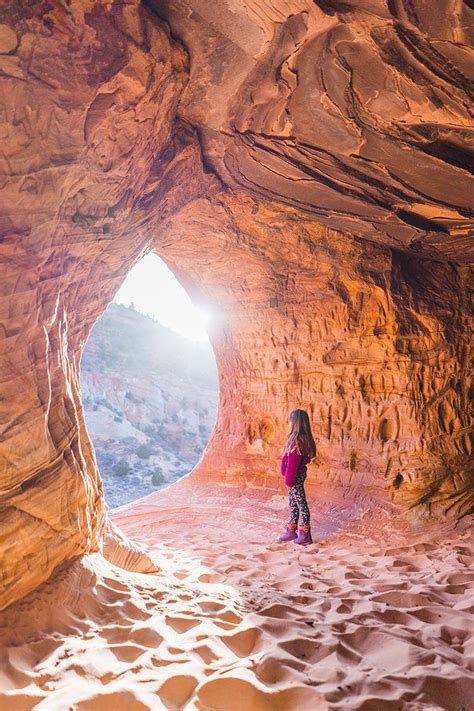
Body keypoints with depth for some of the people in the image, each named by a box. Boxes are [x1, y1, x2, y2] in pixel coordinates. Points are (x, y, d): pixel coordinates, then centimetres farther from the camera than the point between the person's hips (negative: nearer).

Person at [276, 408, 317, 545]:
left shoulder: (296, 441, -25)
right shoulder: (304, 439, 5)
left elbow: (293, 463, -23)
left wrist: (288, 481, -16)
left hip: (295, 477, -10)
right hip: (299, 474, 10)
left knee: (301, 504, 2)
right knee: (292, 503, 18)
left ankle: (305, 535, 13)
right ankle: (291, 531, 30)